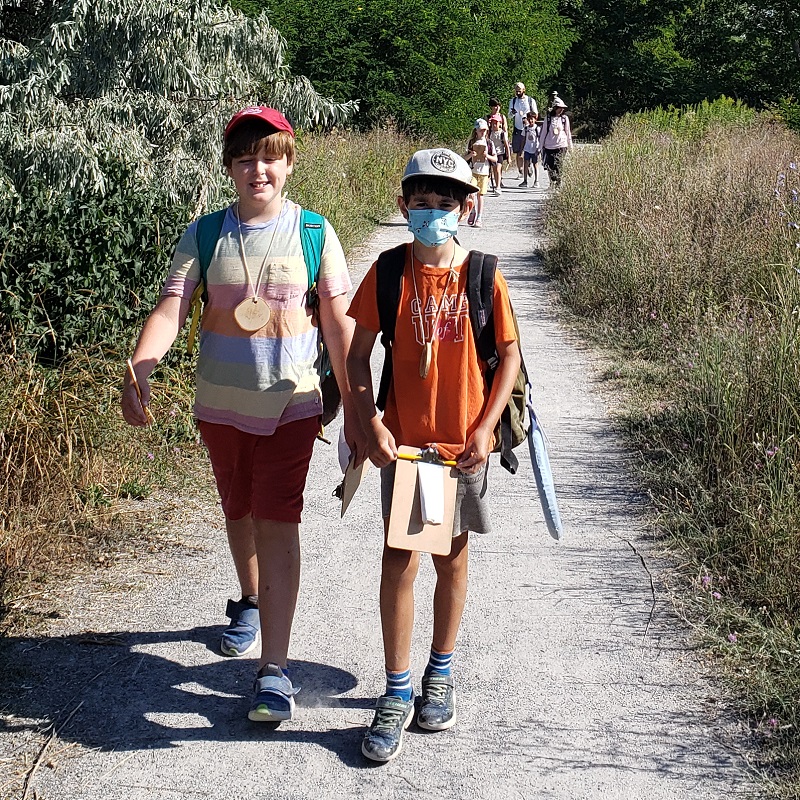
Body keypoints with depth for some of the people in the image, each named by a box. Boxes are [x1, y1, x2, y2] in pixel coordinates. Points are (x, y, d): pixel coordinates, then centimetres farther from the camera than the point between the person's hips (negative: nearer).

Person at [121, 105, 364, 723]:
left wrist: (355, 409, -3)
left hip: (290, 404, -3)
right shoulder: (205, 236, 0)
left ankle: (274, 669, -6)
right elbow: (171, 308, -11)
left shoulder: (313, 232, -4)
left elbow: (339, 324, -3)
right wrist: (138, 371, -28)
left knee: (277, 523, -9)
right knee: (239, 512, 20)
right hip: (221, 402, 3)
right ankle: (252, 603, 48)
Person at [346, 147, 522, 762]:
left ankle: (441, 673, 32)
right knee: (398, 565, -3)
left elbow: (510, 355, 1)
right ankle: (397, 695, 9)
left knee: (452, 560, 13)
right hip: (402, 442, 0)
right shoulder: (389, 272, -3)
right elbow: (358, 353, 2)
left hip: (463, 444, 0)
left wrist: (484, 430, -7)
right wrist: (371, 423, -9)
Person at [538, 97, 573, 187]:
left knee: (557, 166, -11)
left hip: (561, 146, -1)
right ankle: (552, 183, 17)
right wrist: (541, 145, 10)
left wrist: (570, 146, 18)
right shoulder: (548, 118, 4)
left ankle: (558, 184, -6)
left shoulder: (565, 118, 5)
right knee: (549, 166, -1)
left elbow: (568, 132, 13)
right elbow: (543, 132, 10)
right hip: (549, 146, 1)